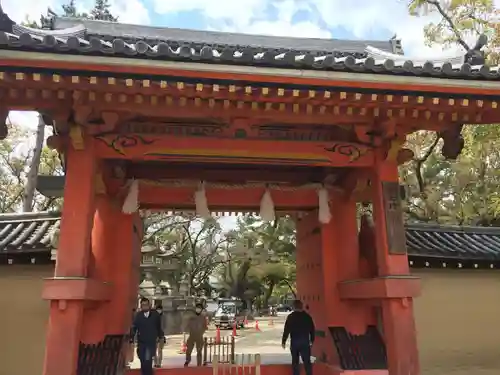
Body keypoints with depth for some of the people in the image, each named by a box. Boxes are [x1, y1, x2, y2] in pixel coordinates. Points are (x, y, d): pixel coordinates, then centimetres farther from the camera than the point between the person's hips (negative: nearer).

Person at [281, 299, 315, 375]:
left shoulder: (290, 317, -4)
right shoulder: (307, 316, 3)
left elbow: (286, 330, -7)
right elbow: (312, 329, 7)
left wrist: (283, 341, -1)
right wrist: (312, 340, 18)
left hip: (294, 342, -1)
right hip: (305, 341, 1)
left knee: (295, 361, 10)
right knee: (307, 361, 6)